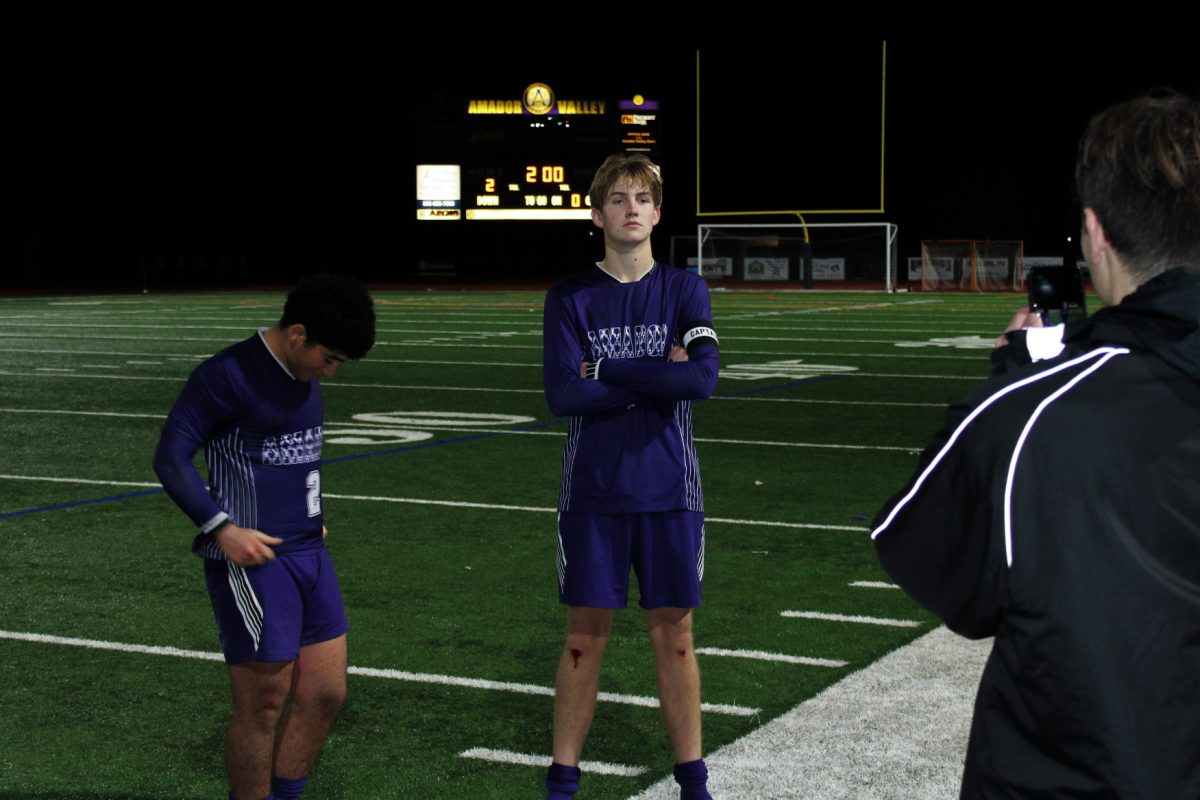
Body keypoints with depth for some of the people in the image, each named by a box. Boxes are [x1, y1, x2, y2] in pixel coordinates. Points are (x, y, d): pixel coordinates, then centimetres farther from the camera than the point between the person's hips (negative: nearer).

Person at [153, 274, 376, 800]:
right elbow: (170, 457, -14)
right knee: (263, 708, -1)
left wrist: (311, 518, 14)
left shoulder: (305, 374, 11)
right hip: (253, 559, -8)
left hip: (309, 554, 8)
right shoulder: (227, 376, -14)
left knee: (325, 693, 9)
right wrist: (223, 529, -19)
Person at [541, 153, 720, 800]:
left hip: (669, 491, 1)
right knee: (584, 638, 4)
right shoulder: (569, 297, 1)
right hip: (592, 493, 0)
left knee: (673, 636, 7)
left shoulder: (684, 291, 3)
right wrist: (656, 378, -12)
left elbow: (702, 378, -13)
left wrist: (604, 370, -12)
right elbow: (563, 395, -11)